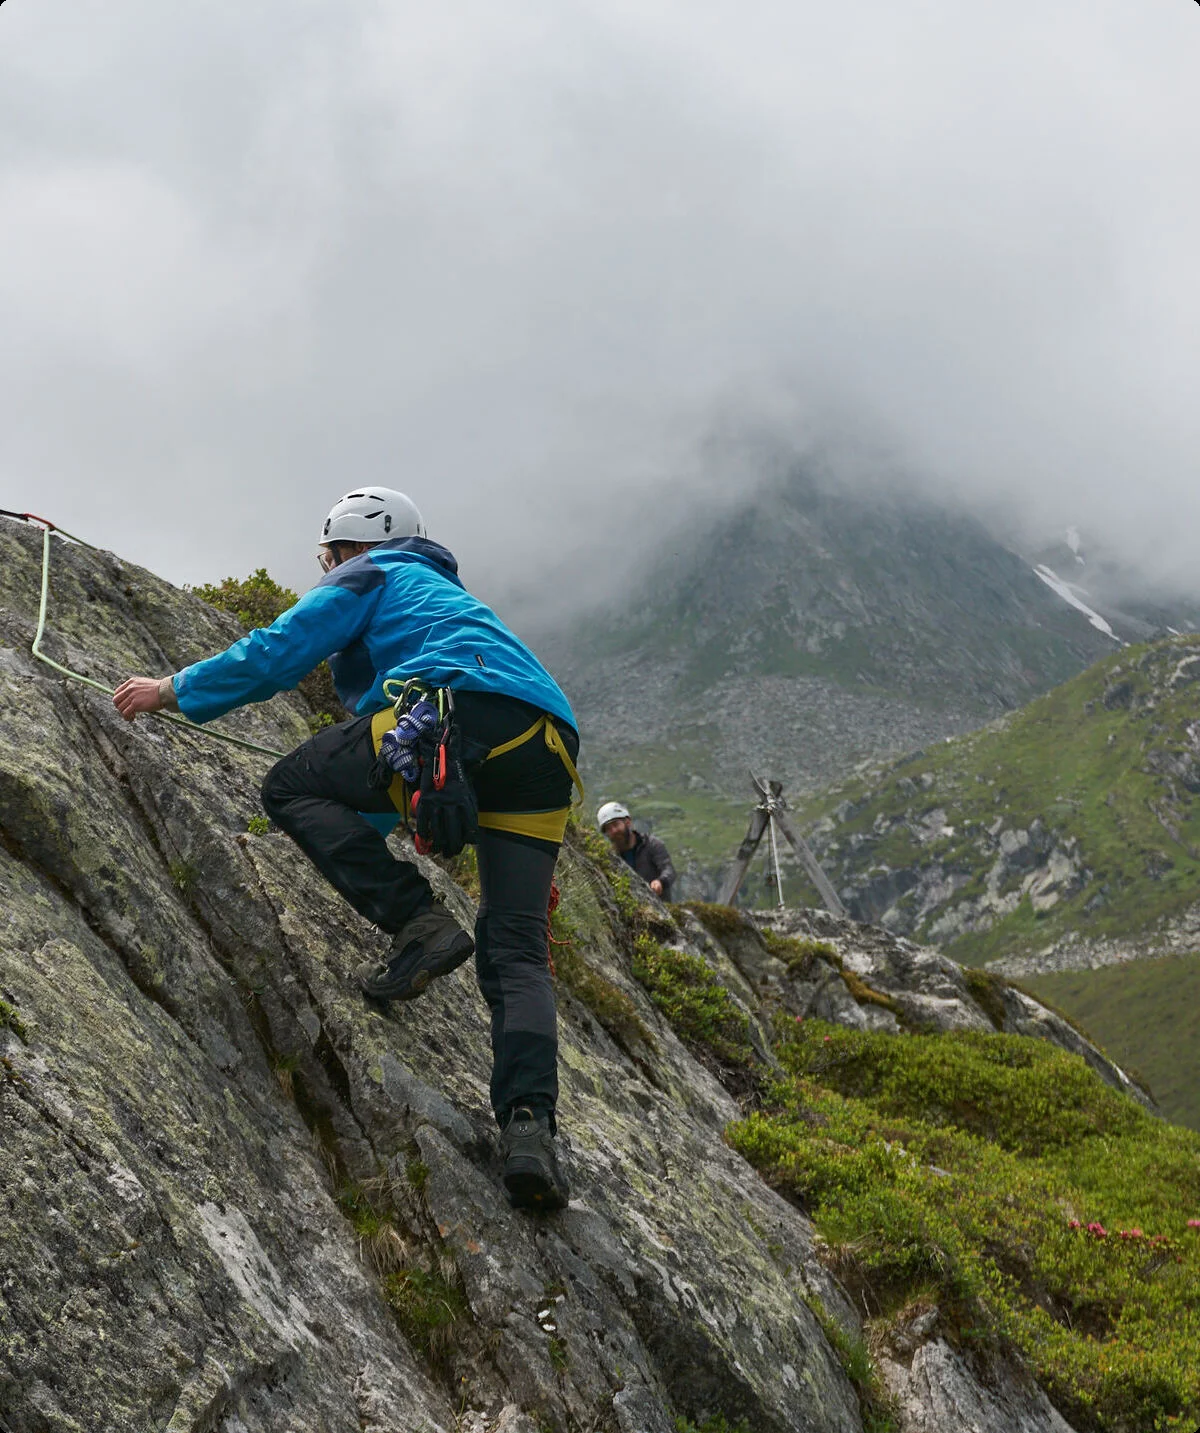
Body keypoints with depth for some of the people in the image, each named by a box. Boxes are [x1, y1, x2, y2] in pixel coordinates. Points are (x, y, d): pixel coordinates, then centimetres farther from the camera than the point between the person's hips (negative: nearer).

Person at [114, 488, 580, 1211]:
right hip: (549, 753, 8)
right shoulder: (448, 595, 45)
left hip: (464, 711, -8)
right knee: (516, 955, 2)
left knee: (290, 786, 6)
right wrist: (361, 829, 63)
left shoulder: (372, 576, 21)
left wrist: (172, 690, 20)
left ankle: (418, 922, -10)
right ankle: (530, 1126, -17)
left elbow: (277, 653, 9)